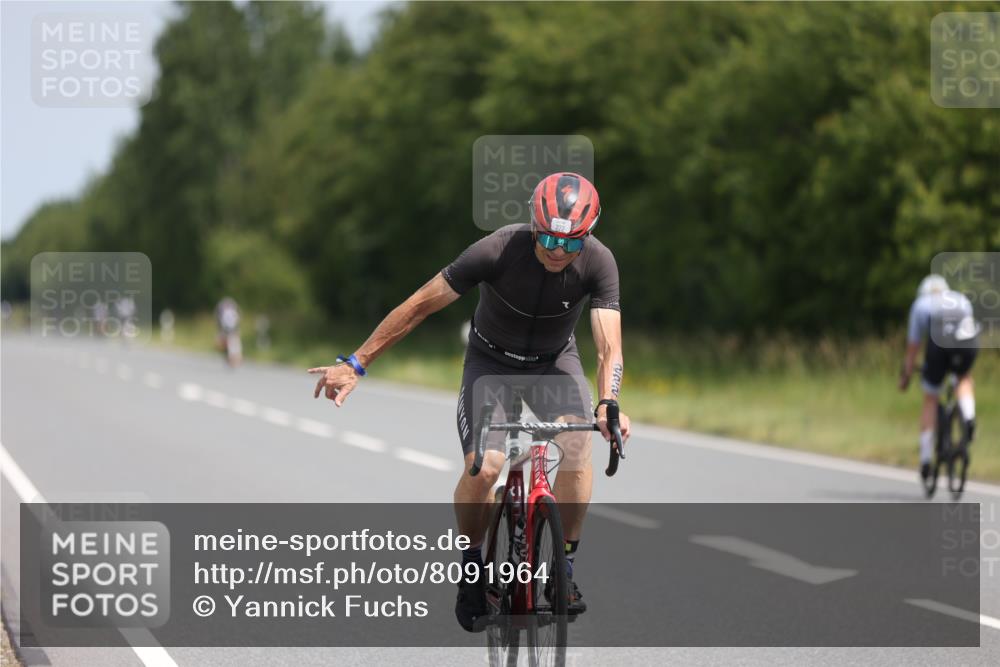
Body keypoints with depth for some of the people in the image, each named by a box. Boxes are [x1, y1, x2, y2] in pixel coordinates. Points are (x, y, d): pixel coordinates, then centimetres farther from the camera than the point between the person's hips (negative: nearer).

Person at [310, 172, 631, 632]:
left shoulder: (598, 262, -25)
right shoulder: (498, 250, -30)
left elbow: (609, 345, -31)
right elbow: (420, 305, -24)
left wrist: (607, 404, -52)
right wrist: (355, 364, -23)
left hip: (555, 361, 1)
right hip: (491, 360, -1)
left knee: (578, 446, -28)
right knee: (483, 466, -24)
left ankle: (564, 569, -12)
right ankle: (472, 566, 2)